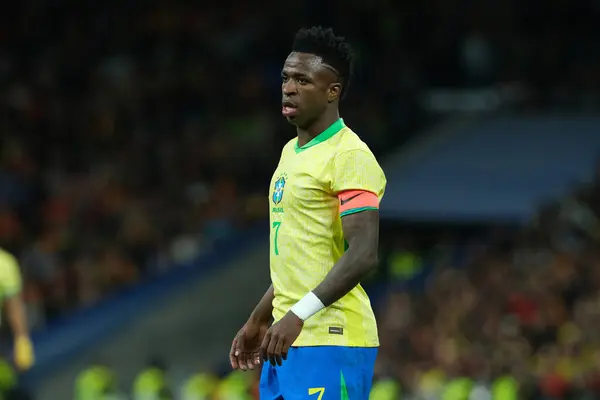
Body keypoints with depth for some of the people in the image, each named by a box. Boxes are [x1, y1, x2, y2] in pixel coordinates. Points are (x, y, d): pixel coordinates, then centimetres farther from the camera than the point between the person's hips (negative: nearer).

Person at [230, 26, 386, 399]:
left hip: (331, 343, -9)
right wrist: (259, 321, 25)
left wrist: (299, 315, -28)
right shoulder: (291, 152, 17)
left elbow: (363, 254, -22)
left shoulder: (350, 157, -13)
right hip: (287, 340, 9)